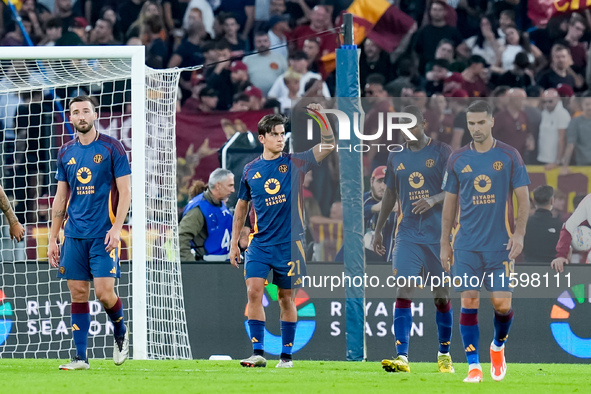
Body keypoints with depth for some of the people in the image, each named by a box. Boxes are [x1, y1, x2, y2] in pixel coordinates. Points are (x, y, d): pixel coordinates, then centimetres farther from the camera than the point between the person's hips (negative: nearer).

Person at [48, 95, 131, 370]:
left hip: (103, 234, -4)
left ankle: (121, 333, 18)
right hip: (74, 234, 4)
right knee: (78, 294, 2)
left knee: (104, 292, -11)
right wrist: (52, 239, 11)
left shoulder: (112, 148, -2)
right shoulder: (66, 153, 11)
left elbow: (125, 192, -4)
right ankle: (80, 357, 5)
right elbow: (61, 198, 15)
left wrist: (116, 228, -15)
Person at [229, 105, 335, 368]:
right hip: (260, 244, 1)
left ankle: (286, 355, 12)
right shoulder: (250, 170, 6)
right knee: (254, 291, -13)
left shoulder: (294, 163, 2)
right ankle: (258, 352, -12)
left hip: (289, 244, -1)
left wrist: (322, 118, -20)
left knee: (286, 299, 4)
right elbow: (241, 207, 15)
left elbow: (328, 147, -5)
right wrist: (234, 243, 13)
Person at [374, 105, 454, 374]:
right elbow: (390, 194, 19)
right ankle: (402, 357, -17)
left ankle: (444, 355, 18)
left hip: (438, 235, -2)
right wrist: (378, 230, 17)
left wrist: (434, 200, -23)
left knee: (442, 296, 5)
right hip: (407, 235, 2)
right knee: (403, 293, -10)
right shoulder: (396, 157, 10)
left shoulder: (441, 152, -2)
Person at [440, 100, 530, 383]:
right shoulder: (457, 159, 6)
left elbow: (523, 199, 2)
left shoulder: (509, 156, 1)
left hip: (500, 243, -1)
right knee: (469, 301, -5)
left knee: (502, 303, -4)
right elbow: (449, 203, 11)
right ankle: (473, 365, 0)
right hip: (466, 244, 1)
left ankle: (498, 346, 25)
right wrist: (444, 244, 7)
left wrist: (519, 234, -10)